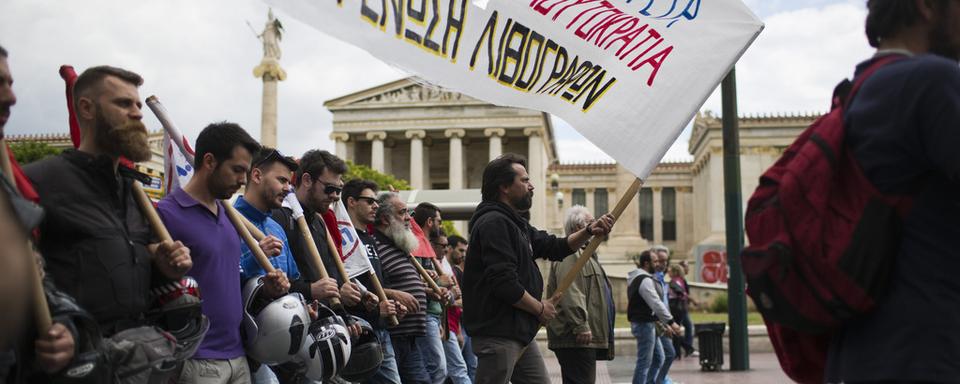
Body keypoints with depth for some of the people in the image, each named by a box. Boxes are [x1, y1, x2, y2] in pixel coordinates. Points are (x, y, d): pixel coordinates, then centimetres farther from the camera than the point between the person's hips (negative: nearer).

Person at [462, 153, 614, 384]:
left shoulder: (515, 224, 18)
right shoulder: (494, 223, -16)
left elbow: (554, 247, 21)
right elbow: (504, 284, -23)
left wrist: (589, 232, 6)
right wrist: (540, 308, -10)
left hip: (520, 332, 11)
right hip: (498, 335, -11)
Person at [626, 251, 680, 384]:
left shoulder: (642, 278, 17)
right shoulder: (645, 280, -17)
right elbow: (656, 303, -23)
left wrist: (663, 324, 17)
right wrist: (671, 321, -20)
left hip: (649, 324, 11)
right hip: (644, 324, -11)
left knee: (658, 358, 17)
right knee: (644, 362, -6)